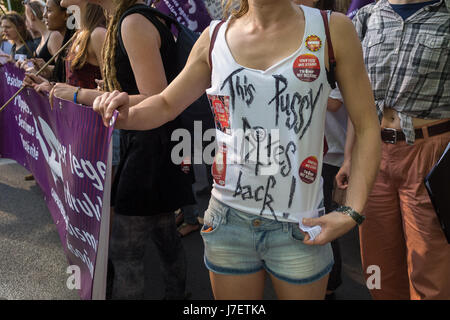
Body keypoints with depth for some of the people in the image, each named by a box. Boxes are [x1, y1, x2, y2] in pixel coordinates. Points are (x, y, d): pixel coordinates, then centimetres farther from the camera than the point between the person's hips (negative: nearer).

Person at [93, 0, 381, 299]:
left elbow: (367, 127, -4)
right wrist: (127, 116, -11)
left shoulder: (332, 29, -5)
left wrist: (351, 213, -12)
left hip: (299, 229, -1)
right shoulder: (214, 37, 2)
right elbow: (166, 104, 10)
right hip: (228, 220, 2)